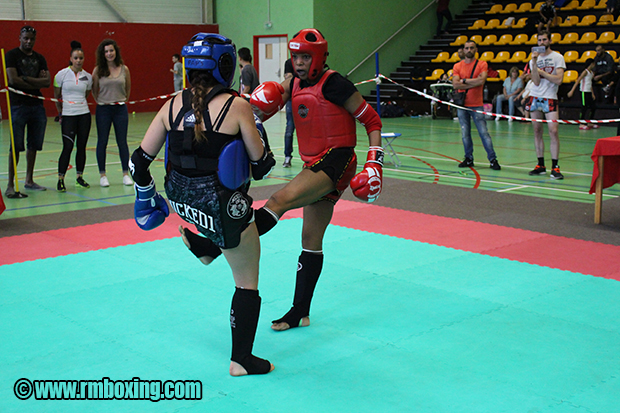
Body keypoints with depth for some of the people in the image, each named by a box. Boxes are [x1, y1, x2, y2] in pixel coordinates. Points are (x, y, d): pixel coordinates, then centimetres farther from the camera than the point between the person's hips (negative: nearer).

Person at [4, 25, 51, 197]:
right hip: (18, 105, -5)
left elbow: (47, 81, 3)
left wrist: (26, 79, -9)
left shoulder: (39, 58, 15)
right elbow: (13, 80, -12)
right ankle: (11, 184, -3)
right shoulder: (12, 55, 0)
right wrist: (37, 82, -5)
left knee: (34, 145, 8)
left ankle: (29, 180, 19)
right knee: (16, 146, -7)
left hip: (37, 105, 5)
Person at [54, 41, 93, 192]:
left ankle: (80, 176, 18)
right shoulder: (62, 74, -2)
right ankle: (60, 179, 2)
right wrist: (61, 113, 9)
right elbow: (57, 96, 6)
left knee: (81, 146, 6)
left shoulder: (87, 76, 6)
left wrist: (79, 105, 13)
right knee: (68, 147, -8)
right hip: (68, 116, -3)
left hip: (84, 114, 3)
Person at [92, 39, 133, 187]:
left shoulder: (124, 69, 1)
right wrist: (101, 102, 6)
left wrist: (122, 101, 12)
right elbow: (94, 90, 7)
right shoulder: (98, 70, -2)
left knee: (122, 142, 3)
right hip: (103, 110, -1)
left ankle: (126, 174, 9)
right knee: (102, 142, 4)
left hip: (120, 109, 1)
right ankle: (102, 175, 12)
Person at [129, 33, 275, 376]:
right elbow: (261, 165, -8)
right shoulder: (236, 106, -16)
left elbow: (139, 161, 2)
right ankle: (242, 360, 22)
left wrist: (146, 197, 19)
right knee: (247, 282, 12)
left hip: (183, 202, 5)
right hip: (223, 208, -5)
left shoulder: (172, 106, -2)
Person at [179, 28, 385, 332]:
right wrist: (261, 103, -14)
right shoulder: (295, 84, 13)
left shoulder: (332, 84, -9)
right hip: (316, 167, 9)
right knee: (311, 241, 10)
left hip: (335, 161, -9)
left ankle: (214, 247, -30)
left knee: (280, 200, -25)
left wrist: (375, 162, -13)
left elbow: (371, 120, -6)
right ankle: (300, 313, 16)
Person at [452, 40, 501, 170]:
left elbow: (482, 80, -15)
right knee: (465, 134, 5)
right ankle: (469, 159, 15)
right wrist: (474, 82, -10)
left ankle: (493, 159, 0)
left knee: (484, 133, -4)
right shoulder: (457, 66, 7)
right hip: (462, 105, 2)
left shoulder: (482, 64, 2)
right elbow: (455, 84, -7)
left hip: (477, 105, -2)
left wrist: (464, 80, -8)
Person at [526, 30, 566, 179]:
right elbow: (536, 82, -3)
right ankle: (541, 165, 11)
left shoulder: (558, 57, -1)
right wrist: (534, 62, -11)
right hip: (535, 97, 4)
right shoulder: (534, 59, 9)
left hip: (550, 98, -4)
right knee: (537, 131, 5)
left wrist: (541, 72, -8)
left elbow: (558, 80, -12)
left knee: (553, 131, -13)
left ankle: (555, 167, -10)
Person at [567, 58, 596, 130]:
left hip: (589, 92, 9)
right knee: (585, 107, -8)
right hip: (584, 92, -9)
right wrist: (572, 91, -24)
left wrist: (592, 94, 17)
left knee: (593, 107, 10)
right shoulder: (585, 72, -11)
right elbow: (577, 81, -17)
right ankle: (581, 124, -3)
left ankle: (589, 123, 21)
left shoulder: (592, 72, 14)